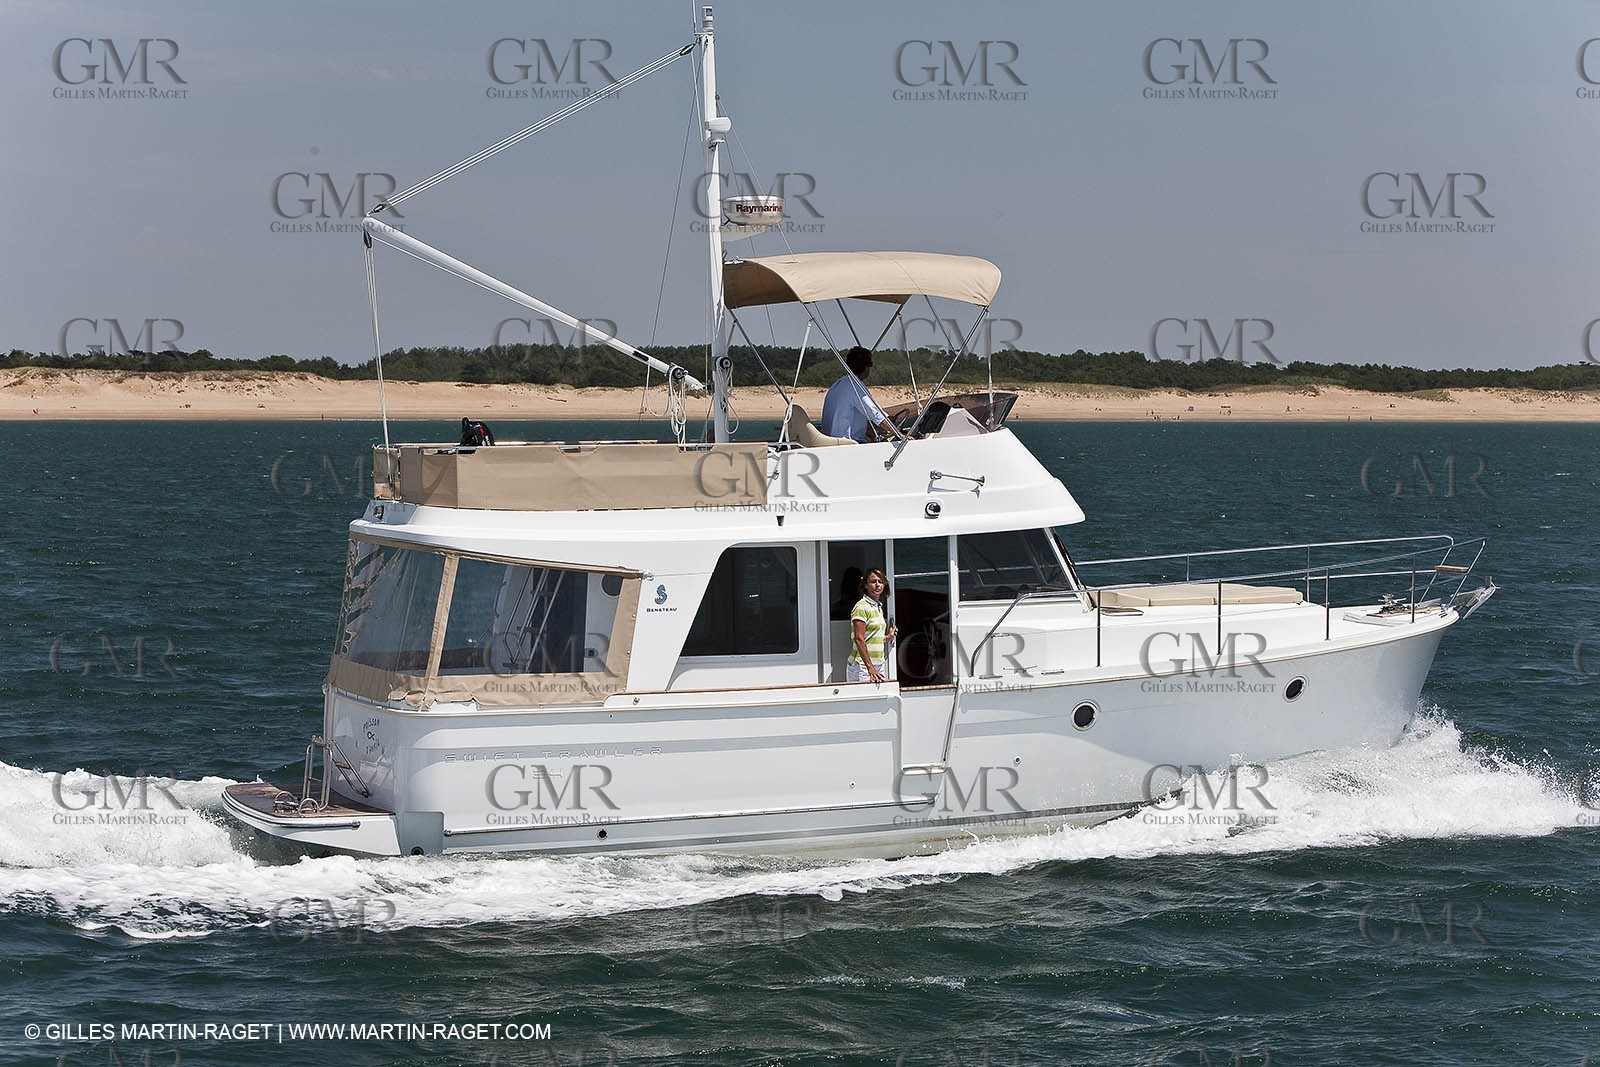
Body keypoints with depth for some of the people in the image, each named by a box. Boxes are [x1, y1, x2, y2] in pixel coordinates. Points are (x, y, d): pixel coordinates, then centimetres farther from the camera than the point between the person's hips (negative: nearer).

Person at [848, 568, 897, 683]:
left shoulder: (878, 608, 17)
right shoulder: (861, 607, -9)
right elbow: (859, 639, -18)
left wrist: (887, 638, 14)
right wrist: (870, 667, -23)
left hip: (879, 665, 8)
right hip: (862, 666, -8)